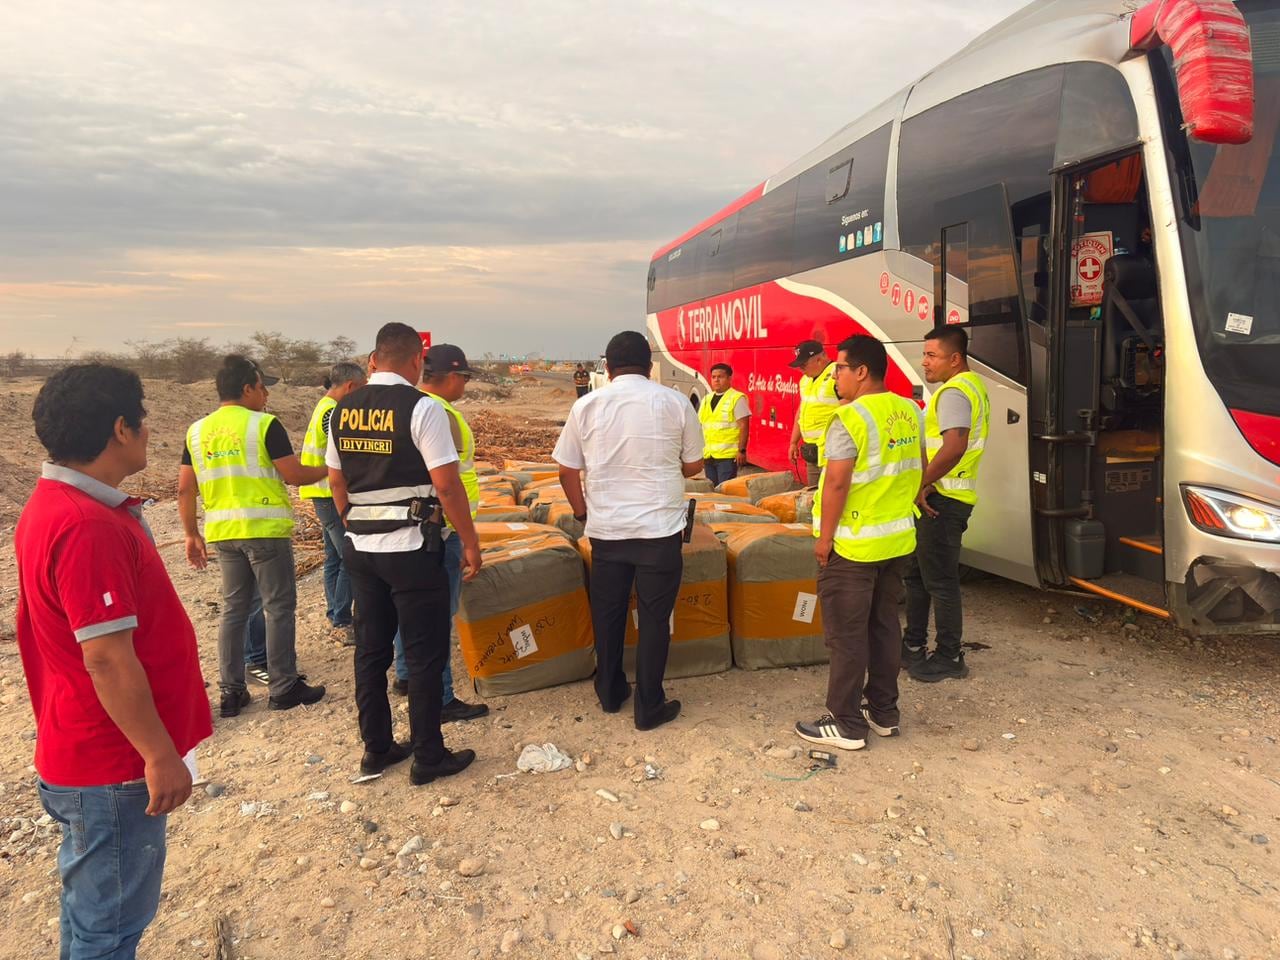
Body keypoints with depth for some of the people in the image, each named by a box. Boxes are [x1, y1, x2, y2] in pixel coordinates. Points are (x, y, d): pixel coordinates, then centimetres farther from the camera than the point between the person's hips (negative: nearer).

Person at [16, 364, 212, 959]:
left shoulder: (56, 504, 5)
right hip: (113, 767, -10)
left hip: (87, 752, 10)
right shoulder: (88, 527, -28)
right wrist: (161, 755, -21)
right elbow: (108, 659, -27)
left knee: (91, 904, 26)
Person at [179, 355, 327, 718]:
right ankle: (282, 688, 10)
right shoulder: (265, 425, -9)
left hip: (222, 532, 6)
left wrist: (192, 534, 16)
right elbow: (295, 474, -10)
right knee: (279, 608, 5)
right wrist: (329, 468, 7)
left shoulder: (197, 431, 9)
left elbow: (185, 489, 9)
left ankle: (231, 692, 18)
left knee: (234, 609, 14)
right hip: (265, 528, -6)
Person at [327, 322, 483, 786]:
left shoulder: (343, 409, 7)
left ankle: (376, 748, 29)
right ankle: (428, 757, 15)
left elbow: (336, 482, 14)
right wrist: (470, 542, -6)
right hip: (411, 547, -6)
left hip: (360, 546, 7)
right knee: (425, 653, 5)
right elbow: (447, 485, -15)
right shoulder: (421, 407, -13)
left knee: (370, 648, 16)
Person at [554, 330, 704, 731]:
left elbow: (567, 471, 3)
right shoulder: (675, 403, -4)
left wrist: (583, 512, 18)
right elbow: (693, 465, 5)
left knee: (607, 614, 16)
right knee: (654, 618, 8)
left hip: (606, 529, 2)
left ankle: (609, 693, 31)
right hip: (660, 529, -2)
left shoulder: (586, 406, -1)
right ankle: (649, 706, 16)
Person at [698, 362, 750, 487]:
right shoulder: (707, 400, 15)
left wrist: (742, 450, -15)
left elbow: (744, 426, -10)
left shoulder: (737, 398, -6)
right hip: (708, 455, 7)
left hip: (727, 455, -7)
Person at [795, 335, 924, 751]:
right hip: (898, 540, 8)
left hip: (853, 545, -8)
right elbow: (918, 470, 14)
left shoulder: (851, 419, -18)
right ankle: (884, 712, 28)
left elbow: (836, 483, -21)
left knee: (847, 634, 2)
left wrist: (824, 538, -13)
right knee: (884, 625, 17)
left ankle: (846, 724, 12)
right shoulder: (909, 412, 6)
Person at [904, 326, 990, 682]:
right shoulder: (971, 385, 16)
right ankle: (914, 645, 30)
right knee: (918, 573, 18)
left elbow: (954, 447, -31)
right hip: (941, 498, 11)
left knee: (940, 581, -1)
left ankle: (948, 658, 11)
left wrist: (922, 484, -21)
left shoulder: (954, 392, -17)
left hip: (940, 499, -11)